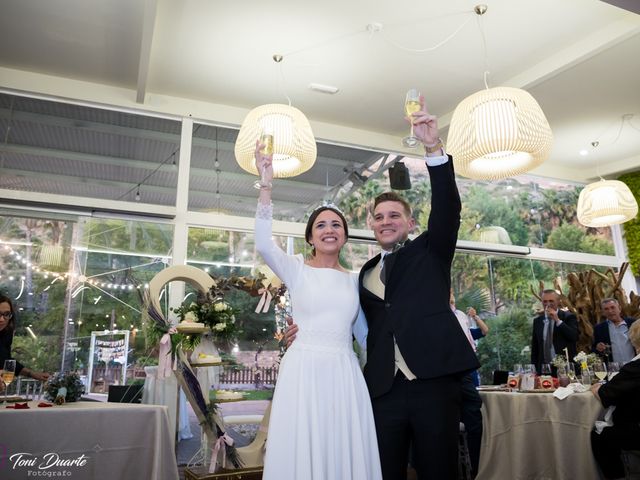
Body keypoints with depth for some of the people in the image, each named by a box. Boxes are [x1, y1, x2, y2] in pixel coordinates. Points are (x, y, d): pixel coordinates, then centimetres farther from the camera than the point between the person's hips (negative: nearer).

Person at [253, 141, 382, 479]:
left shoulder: (353, 280, 12)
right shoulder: (297, 270, 0)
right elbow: (263, 243, -18)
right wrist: (266, 185, -24)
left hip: (345, 374, 4)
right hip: (304, 371, -3)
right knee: (303, 452, 3)